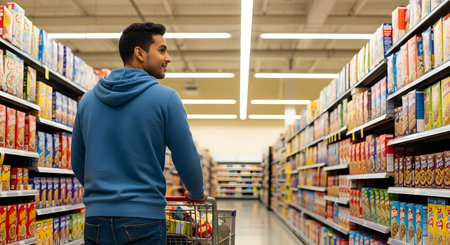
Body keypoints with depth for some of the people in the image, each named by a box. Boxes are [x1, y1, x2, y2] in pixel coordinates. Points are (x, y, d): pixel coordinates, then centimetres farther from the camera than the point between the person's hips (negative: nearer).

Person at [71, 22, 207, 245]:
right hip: (143, 219, -4)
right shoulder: (165, 97, -8)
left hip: (95, 220, 5)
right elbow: (187, 162, -4)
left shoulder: (88, 99, 7)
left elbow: (77, 164, 14)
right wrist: (198, 193, 16)